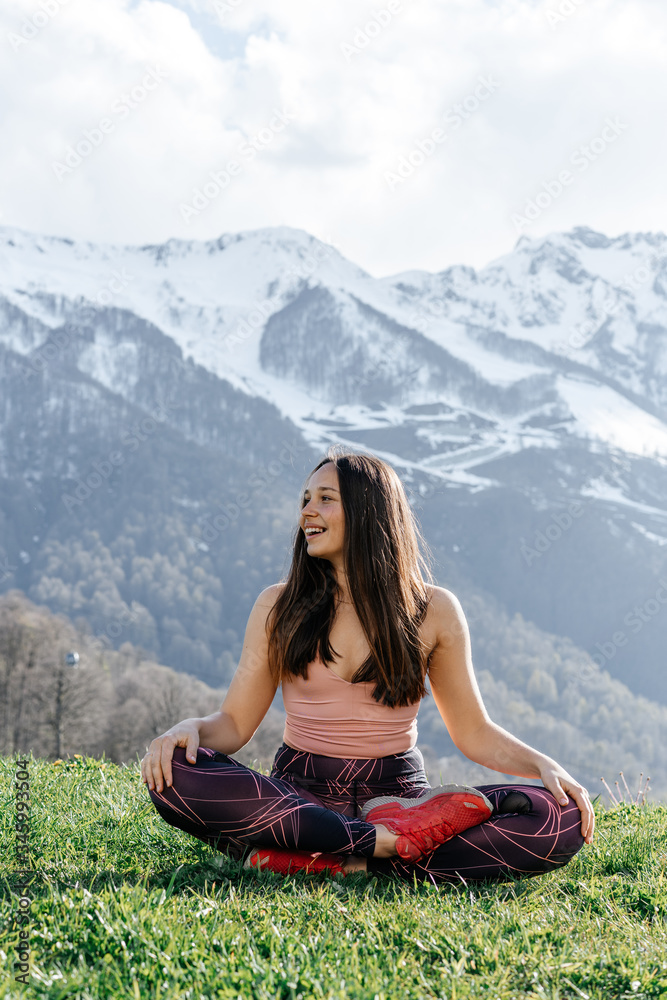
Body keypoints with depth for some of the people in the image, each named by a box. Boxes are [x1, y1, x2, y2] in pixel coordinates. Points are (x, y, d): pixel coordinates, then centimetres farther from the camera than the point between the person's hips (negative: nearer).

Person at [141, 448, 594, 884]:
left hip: (398, 791, 0)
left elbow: (475, 732, 8)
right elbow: (234, 722, 3)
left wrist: (543, 764, -10)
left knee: (562, 821, -25)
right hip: (302, 792, 0)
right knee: (175, 775, -30)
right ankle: (385, 841, -27)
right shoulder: (279, 607, 4)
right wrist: (189, 728, -19)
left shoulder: (433, 612, 3)